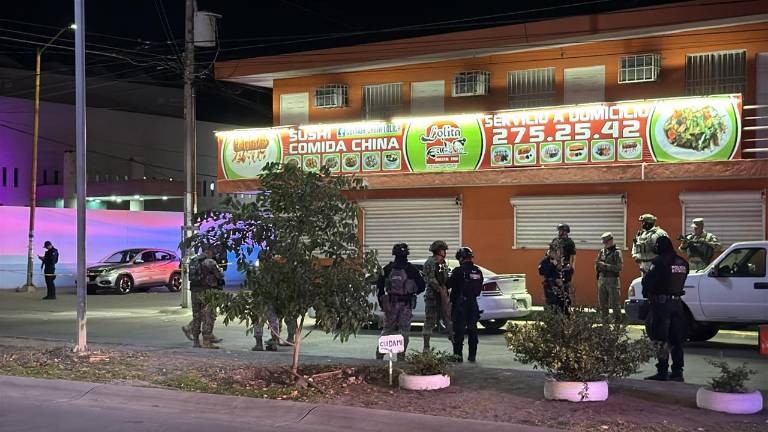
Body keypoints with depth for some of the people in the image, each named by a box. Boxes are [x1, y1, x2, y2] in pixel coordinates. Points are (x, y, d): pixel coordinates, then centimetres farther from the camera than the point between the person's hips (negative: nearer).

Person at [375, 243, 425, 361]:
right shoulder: (411, 269, -5)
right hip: (406, 304, -2)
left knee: (387, 329, 13)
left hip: (390, 303, 2)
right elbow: (422, 286, -2)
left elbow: (379, 285, 2)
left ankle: (379, 354, 12)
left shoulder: (387, 268, 1)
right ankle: (401, 357, 1)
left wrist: (381, 300, 10)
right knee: (404, 331, 4)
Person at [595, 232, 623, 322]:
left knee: (614, 303, -5)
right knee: (602, 303, 10)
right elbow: (596, 268, 17)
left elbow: (619, 268, -14)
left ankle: (617, 321, 2)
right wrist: (597, 265, -6)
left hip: (612, 280, -6)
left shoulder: (617, 252, -4)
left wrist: (605, 265, -17)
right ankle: (604, 321, 19)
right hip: (601, 279, 6)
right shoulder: (602, 252, 13)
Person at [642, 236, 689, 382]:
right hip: (677, 303, 7)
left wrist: (646, 293, 1)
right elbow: (681, 281, 12)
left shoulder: (659, 261, -14)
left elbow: (648, 280, -15)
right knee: (676, 339, 13)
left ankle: (662, 372, -5)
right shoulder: (682, 263, 8)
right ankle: (677, 372, 17)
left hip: (662, 303, -7)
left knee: (661, 339, -3)